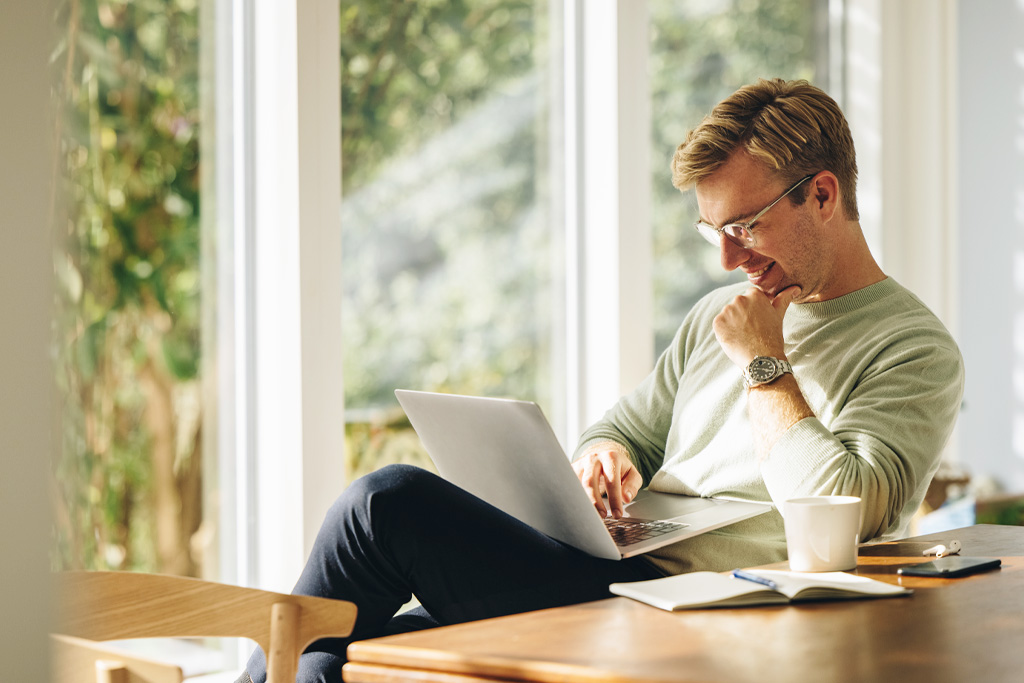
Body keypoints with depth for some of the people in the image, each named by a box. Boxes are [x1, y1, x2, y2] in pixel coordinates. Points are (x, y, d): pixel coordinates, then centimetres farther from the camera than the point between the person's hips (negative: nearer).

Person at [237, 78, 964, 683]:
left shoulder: (916, 350, -3)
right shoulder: (718, 315, 21)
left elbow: (840, 513, -18)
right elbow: (626, 428, 27)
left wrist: (765, 365, -8)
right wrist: (606, 454, 2)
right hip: (605, 581, 8)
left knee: (391, 500, -18)